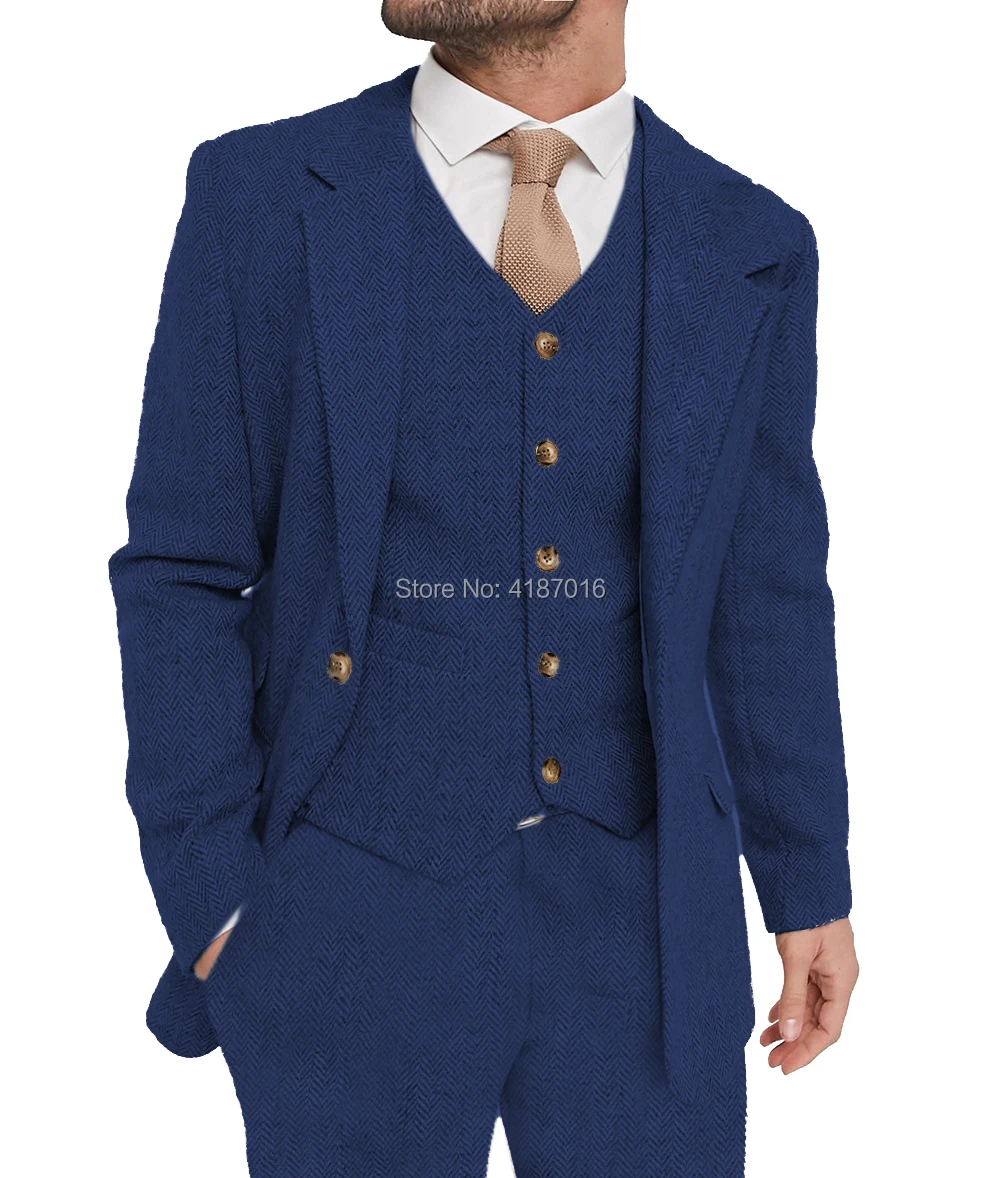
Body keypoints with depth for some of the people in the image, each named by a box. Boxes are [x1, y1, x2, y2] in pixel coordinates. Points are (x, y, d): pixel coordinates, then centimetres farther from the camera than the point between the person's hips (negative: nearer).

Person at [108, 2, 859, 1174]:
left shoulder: (749, 248, 0)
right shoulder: (262, 196, -6)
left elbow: (765, 596, 6)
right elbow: (185, 578, -5)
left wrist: (810, 888, 9)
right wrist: (211, 904, -9)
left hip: (636, 912, 2)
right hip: (362, 915, -1)